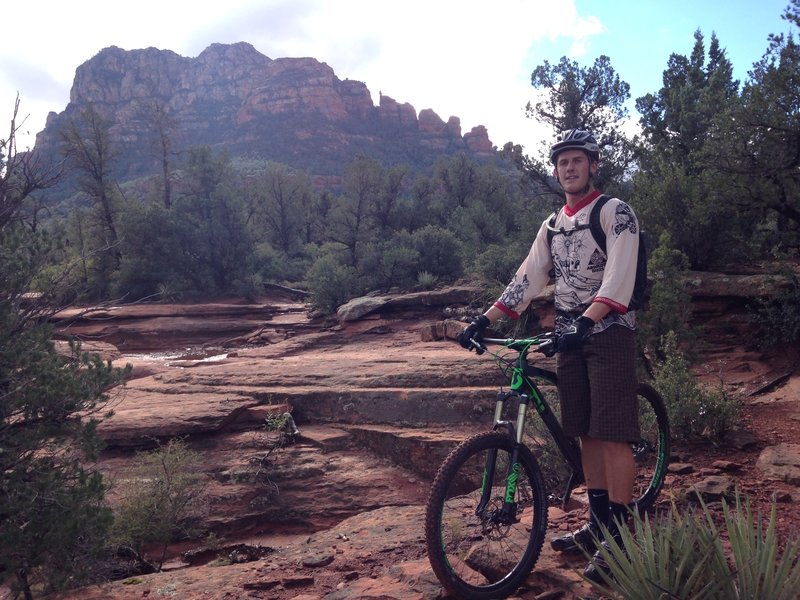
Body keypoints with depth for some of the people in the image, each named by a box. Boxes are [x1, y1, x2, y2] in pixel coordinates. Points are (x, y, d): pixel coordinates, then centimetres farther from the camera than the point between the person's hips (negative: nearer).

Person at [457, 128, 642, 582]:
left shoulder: (615, 213, -6)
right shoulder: (553, 225, 15)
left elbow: (618, 278, -20)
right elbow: (527, 279, 11)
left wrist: (586, 321, -35)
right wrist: (483, 321, 2)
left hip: (610, 331, -7)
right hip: (571, 335, 7)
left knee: (613, 434, -8)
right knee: (585, 432, 10)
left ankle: (618, 536, -1)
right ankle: (597, 523, 20)